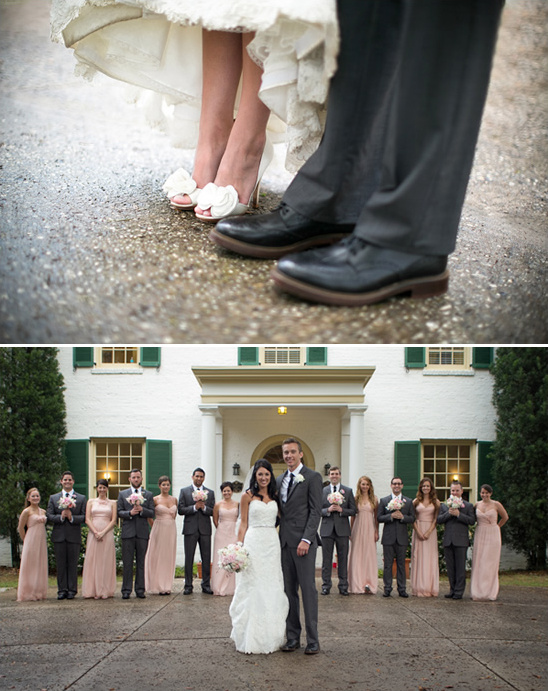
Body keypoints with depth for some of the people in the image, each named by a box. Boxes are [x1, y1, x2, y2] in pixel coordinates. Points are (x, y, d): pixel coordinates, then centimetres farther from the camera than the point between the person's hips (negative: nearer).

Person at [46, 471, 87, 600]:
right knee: (60, 564, 3)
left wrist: (72, 517, -15)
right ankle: (62, 590, 8)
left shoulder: (81, 498, 8)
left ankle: (72, 590, 6)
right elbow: (49, 516, 4)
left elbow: (84, 516, -1)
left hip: (74, 536, -1)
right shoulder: (53, 498, 12)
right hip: (59, 536, 1)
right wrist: (61, 517, -12)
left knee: (73, 564, 0)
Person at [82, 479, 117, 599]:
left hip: (107, 534, -1)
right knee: (93, 561, -2)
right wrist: (95, 532, -11)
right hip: (93, 534, 1)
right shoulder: (91, 502, 11)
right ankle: (94, 590, 1)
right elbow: (87, 519, 3)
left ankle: (105, 591, 1)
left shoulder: (112, 503, 9)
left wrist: (103, 532, -11)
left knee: (106, 561, -2)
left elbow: (113, 520, 2)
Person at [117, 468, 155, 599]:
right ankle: (126, 590, 2)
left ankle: (140, 590, 9)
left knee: (141, 562, 4)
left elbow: (152, 513, 3)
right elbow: (119, 512, 4)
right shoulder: (122, 494, 10)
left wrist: (141, 509, -14)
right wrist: (130, 513, -14)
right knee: (127, 563, -2)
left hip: (142, 532, 1)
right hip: (128, 532, -1)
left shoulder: (148, 494, 11)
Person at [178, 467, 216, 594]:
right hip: (190, 529, -1)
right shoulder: (184, 491, 6)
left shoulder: (210, 493, 11)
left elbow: (213, 511, 5)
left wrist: (204, 507, -14)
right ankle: (188, 586, 7)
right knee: (189, 558, 1)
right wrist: (194, 507, -14)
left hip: (205, 529, 2)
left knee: (206, 558, 2)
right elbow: (181, 510, -2)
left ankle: (206, 585, 9)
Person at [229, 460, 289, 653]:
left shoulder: (275, 496, 12)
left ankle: (270, 637, 14)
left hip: (272, 543, 4)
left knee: (272, 589, 5)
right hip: (253, 543, -3)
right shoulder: (248, 496, 2)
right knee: (252, 589, -2)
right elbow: (243, 524, 1)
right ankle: (250, 638, 5)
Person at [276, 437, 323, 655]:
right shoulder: (280, 480, 16)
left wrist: (306, 539, -16)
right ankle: (292, 637, 13)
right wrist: (277, 538, 9)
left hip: (303, 541, -6)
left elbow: (315, 511, -9)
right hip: (284, 541, 6)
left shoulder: (312, 477, -4)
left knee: (308, 589, -4)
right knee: (289, 590, 8)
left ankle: (312, 639, 0)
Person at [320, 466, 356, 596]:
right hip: (327, 529, 0)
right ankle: (326, 585, 9)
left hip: (342, 529, 0)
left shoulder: (348, 491, 7)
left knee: (343, 559, 3)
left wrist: (341, 510, -13)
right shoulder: (322, 491, 7)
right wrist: (328, 510, -13)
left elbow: (353, 510, 4)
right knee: (326, 559, 3)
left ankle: (343, 586, 9)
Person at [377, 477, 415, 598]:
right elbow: (379, 518, 0)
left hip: (402, 537, 1)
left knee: (401, 564, 4)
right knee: (388, 564, 1)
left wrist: (402, 517, -13)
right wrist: (391, 516, -15)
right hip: (388, 537, -1)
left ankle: (401, 589, 9)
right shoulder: (384, 500, 6)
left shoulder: (408, 502, 9)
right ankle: (387, 589, 7)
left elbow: (412, 518, 5)